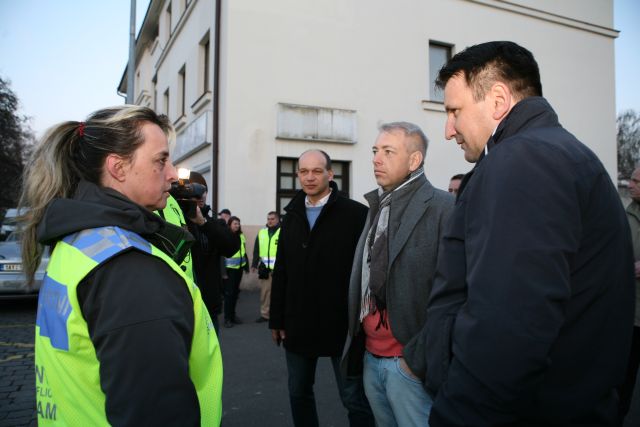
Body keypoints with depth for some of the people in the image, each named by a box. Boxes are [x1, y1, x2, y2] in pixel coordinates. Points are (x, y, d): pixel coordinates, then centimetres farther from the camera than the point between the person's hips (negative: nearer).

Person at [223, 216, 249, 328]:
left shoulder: (241, 236, 8)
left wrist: (246, 265, 14)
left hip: (239, 267, 6)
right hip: (229, 268, -6)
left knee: (235, 292, 14)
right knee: (229, 292, -3)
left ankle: (233, 315, 25)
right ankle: (227, 318, 5)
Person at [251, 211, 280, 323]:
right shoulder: (261, 232, 11)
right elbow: (256, 250, 13)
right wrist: (254, 264, 8)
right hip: (264, 267, 4)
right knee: (265, 291, 9)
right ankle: (265, 314, 19)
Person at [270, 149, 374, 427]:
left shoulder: (356, 214, -8)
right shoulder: (291, 216, 10)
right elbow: (281, 272, 11)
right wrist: (277, 319, 9)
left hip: (342, 324, -5)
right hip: (297, 324, 5)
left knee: (355, 398, 6)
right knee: (298, 393, 18)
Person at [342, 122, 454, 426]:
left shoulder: (442, 208, -13)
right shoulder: (377, 207, 12)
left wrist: (419, 358, -17)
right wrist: (358, 344, 10)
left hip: (409, 363, -7)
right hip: (370, 357, 7)